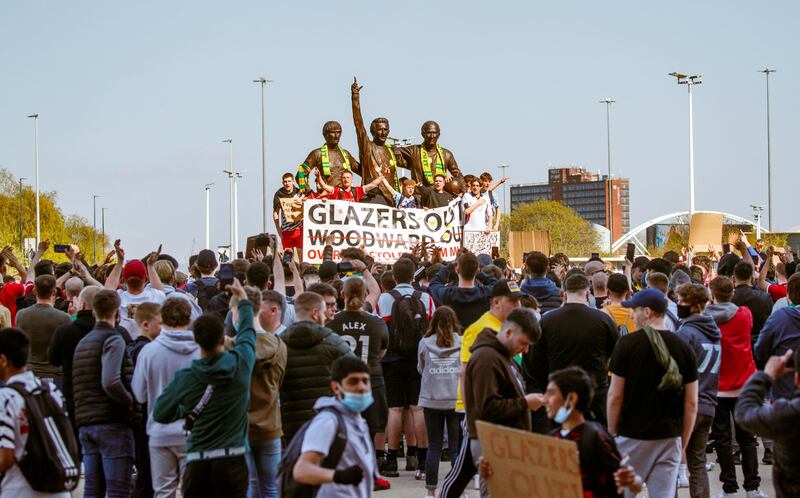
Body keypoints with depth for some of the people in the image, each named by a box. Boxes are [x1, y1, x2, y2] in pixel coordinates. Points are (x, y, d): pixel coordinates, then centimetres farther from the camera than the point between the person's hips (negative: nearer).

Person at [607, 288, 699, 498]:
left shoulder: (628, 343, -8)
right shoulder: (684, 348, 3)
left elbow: (615, 396, -7)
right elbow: (691, 405, 5)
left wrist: (612, 433, 5)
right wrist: (683, 443, 13)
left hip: (632, 435, -3)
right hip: (669, 438, 3)